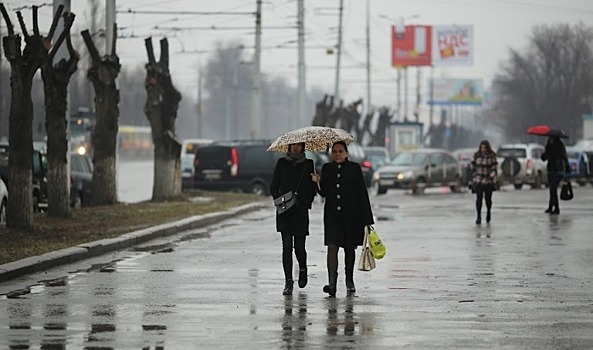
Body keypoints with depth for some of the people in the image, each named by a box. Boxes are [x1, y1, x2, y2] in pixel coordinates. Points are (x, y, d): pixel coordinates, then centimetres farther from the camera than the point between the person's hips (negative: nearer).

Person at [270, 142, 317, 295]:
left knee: (299, 246, 0)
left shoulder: (308, 164, 7)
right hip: (285, 212, 0)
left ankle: (302, 269, 32)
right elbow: (274, 187, 9)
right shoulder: (282, 163, 8)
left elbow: (312, 188, 10)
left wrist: (307, 202, -3)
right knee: (287, 246, -6)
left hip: (301, 212, 0)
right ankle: (288, 282, -4)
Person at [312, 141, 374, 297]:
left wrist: (366, 218, -4)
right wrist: (318, 183, -10)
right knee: (332, 247, -12)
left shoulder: (354, 168, 1)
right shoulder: (327, 168, 9)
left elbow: (362, 193, 0)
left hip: (351, 214, -1)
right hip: (332, 214, 1)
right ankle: (332, 283, -19)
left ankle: (349, 282, 24)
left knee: (349, 248, 9)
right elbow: (324, 192, 11)